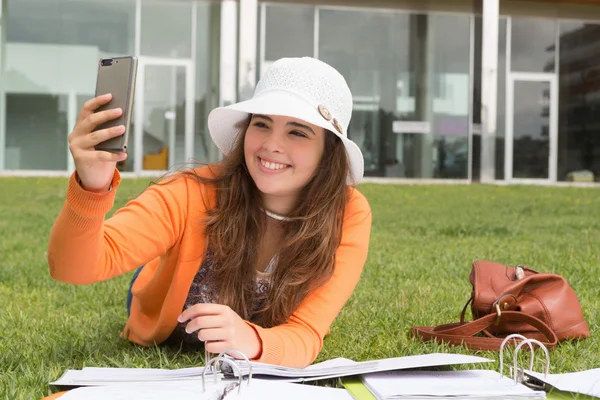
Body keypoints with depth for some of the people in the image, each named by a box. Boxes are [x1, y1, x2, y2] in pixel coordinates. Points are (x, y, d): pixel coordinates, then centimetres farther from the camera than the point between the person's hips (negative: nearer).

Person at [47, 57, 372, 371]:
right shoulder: (196, 194, -33)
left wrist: (251, 341, -56)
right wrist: (92, 188, -62)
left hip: (263, 365, 2)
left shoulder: (348, 216, -29)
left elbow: (305, 337, -34)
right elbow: (73, 266, -42)